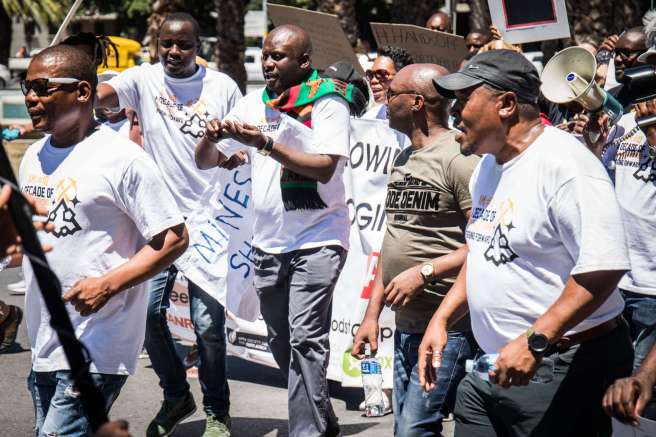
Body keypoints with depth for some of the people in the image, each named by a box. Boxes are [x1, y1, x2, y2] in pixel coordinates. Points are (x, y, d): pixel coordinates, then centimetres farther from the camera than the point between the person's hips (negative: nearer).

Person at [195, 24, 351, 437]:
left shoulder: (328, 102, -9)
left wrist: (264, 143, -26)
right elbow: (205, 162, 9)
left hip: (318, 239, -6)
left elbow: (324, 168, -21)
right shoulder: (253, 103, 7)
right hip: (268, 243, 7)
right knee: (282, 344, 14)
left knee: (304, 338, -16)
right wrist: (211, 137, -14)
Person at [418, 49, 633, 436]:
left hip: (563, 371, -9)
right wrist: (441, 319, 16)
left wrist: (535, 341, -28)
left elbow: (604, 266, -25)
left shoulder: (565, 164, -17)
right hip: (493, 368, 9)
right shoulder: (488, 166, 14)